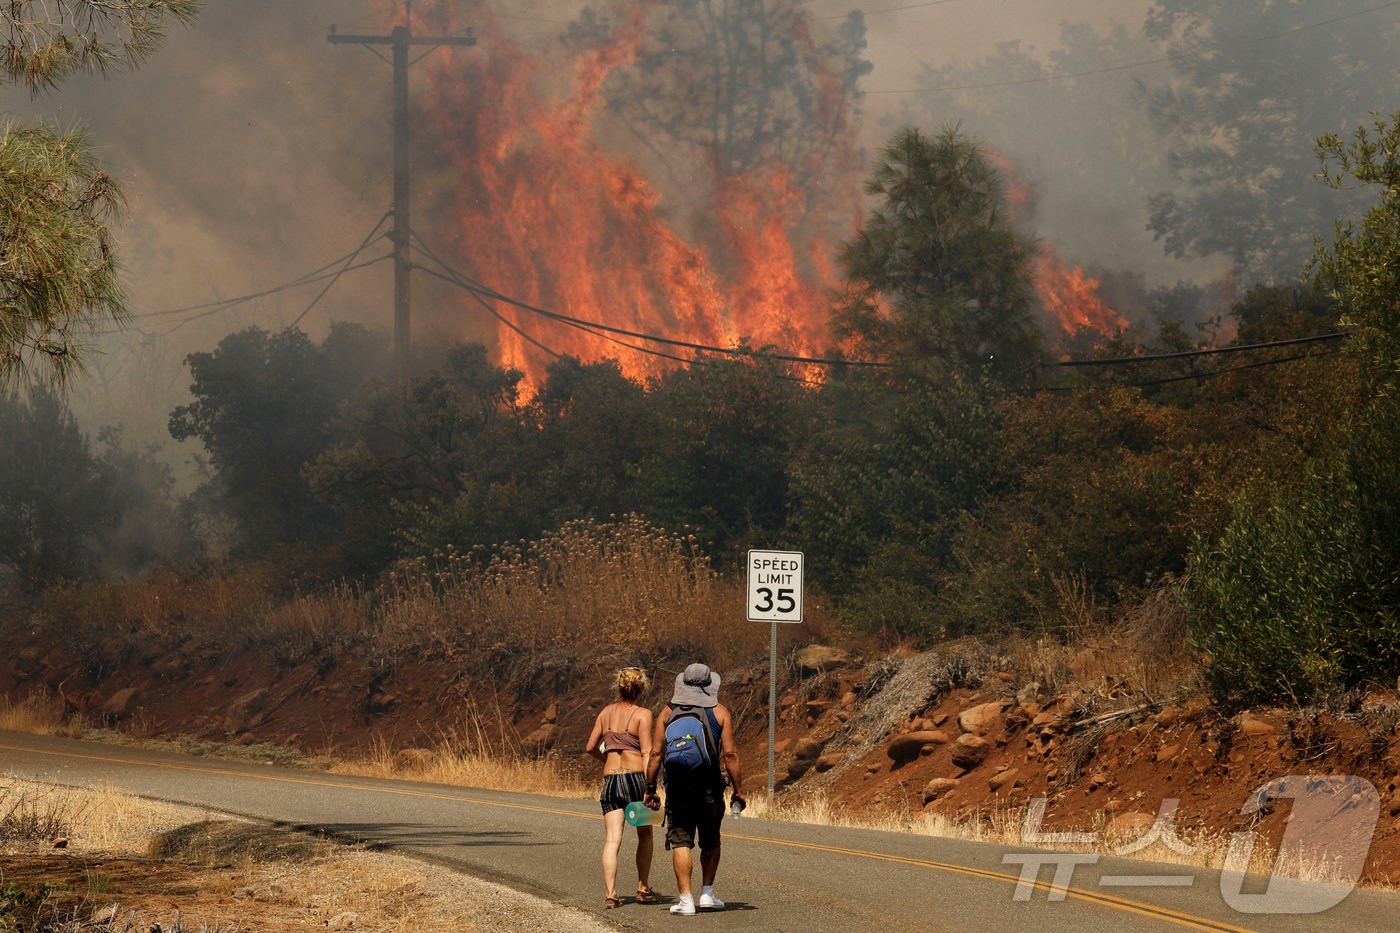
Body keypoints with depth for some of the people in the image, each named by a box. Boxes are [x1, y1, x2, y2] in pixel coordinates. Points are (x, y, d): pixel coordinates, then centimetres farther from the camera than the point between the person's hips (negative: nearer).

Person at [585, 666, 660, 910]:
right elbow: (646, 752, -11)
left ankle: (610, 893, -16)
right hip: (635, 777, -3)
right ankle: (643, 889, 21)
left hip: (611, 779, 3)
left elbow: (591, 747, 15)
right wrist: (650, 788, -15)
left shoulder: (607, 712, 10)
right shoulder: (642, 714, -4)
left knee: (612, 840, -3)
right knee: (644, 834, 18)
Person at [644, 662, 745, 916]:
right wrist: (738, 790, 0)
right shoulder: (719, 712, 1)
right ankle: (707, 893, 14)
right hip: (709, 787, 0)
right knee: (710, 842, 17)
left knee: (681, 842, 0)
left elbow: (655, 754, 0)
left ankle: (686, 900, -6)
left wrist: (650, 789, 5)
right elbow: (729, 754, -6)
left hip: (677, 786, 0)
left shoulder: (669, 712, 4)